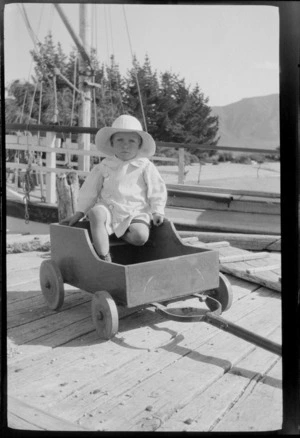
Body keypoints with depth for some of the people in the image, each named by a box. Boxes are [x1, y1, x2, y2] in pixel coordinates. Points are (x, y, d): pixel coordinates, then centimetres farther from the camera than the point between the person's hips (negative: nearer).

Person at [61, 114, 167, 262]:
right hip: (109, 209, 1)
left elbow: (156, 191, 8)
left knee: (140, 236, -30)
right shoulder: (104, 166, 9)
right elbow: (90, 191, 13)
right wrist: (79, 213, 9)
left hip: (136, 212, -1)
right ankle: (104, 259, -27)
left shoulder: (146, 167, 4)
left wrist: (158, 211, -4)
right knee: (96, 213, -33)